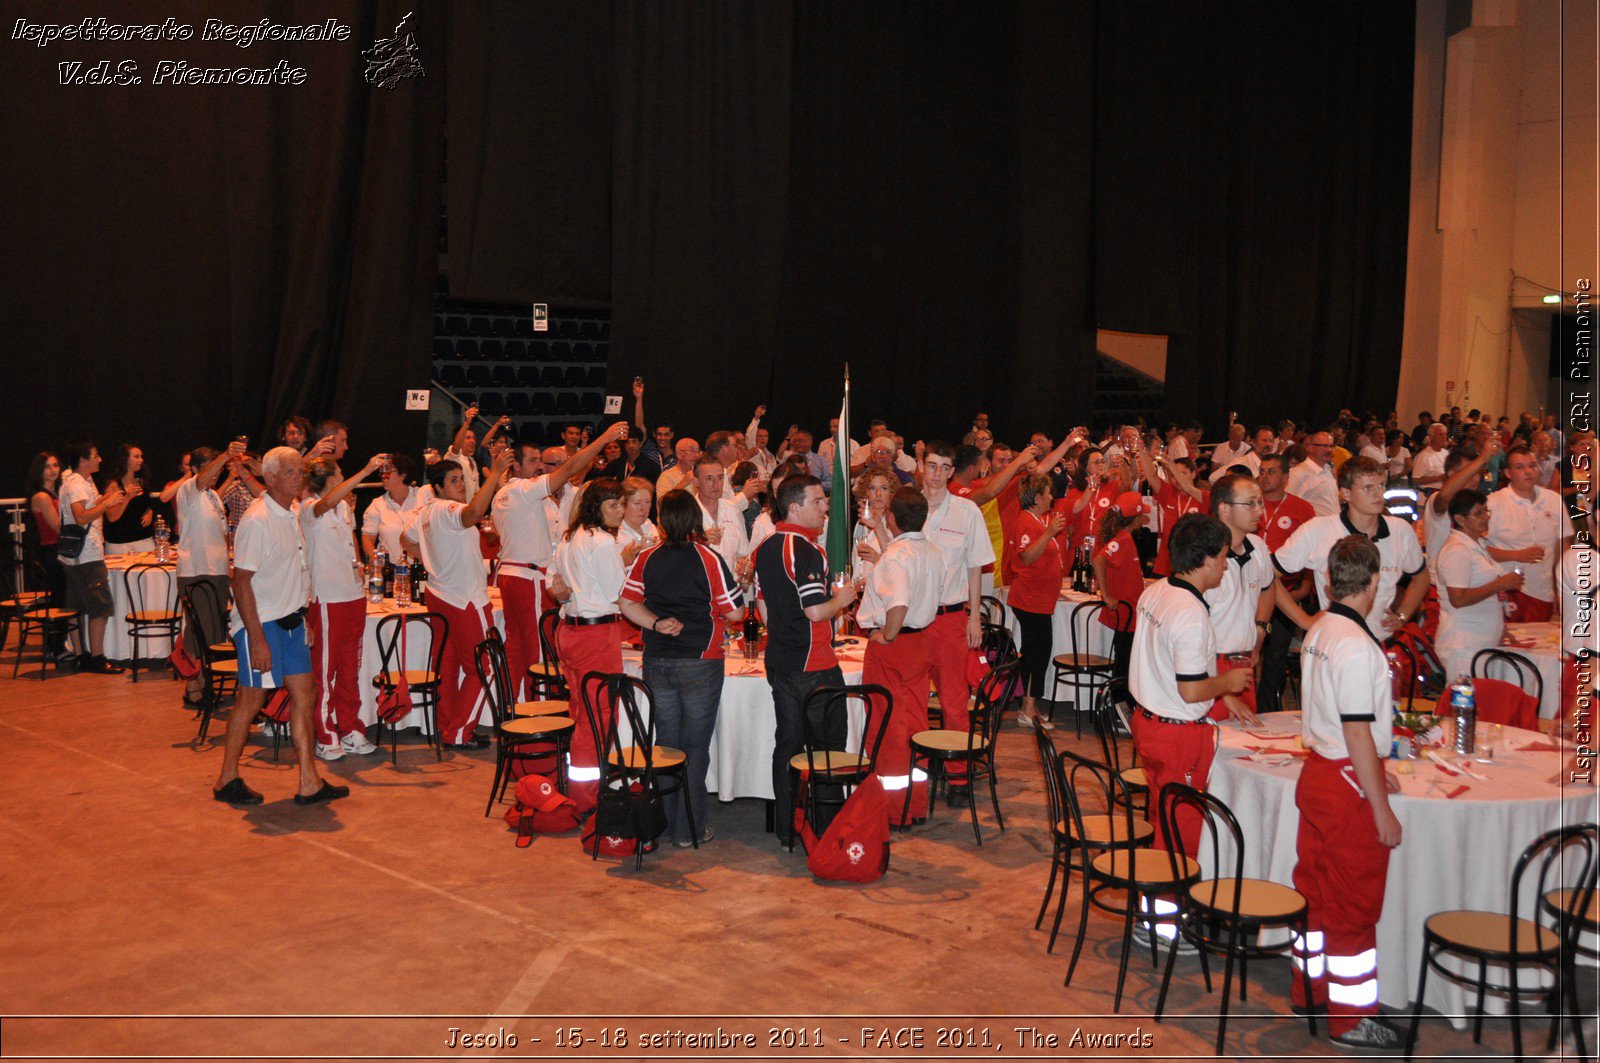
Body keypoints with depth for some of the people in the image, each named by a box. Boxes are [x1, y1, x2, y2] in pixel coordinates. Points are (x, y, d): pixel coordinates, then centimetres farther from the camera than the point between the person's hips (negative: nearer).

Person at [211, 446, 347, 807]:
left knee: (304, 696, 6)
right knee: (252, 699, 0)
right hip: (260, 623, -8)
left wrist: (301, 618, 15)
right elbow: (241, 581, -19)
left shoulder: (291, 516, 11)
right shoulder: (257, 520, -16)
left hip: (290, 620, 8)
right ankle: (227, 780, 14)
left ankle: (309, 783, 9)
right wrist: (257, 638, -22)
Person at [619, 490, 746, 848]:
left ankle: (665, 819, 22)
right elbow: (735, 613, -9)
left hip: (657, 661, 4)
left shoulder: (647, 558, 0)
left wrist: (656, 623, 1)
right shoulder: (709, 560, -12)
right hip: (699, 663, -4)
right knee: (695, 747, 5)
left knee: (666, 742, 15)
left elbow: (628, 604, 2)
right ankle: (691, 828, 9)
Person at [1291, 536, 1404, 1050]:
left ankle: (1308, 986, 34)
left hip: (1317, 772, 9)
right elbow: (1358, 733, -23)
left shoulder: (1318, 630, 5)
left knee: (1316, 887, 20)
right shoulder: (1357, 646, -23)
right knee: (1355, 904, 2)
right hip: (1348, 788, -9)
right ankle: (1351, 1017, 12)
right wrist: (1382, 810, -17)